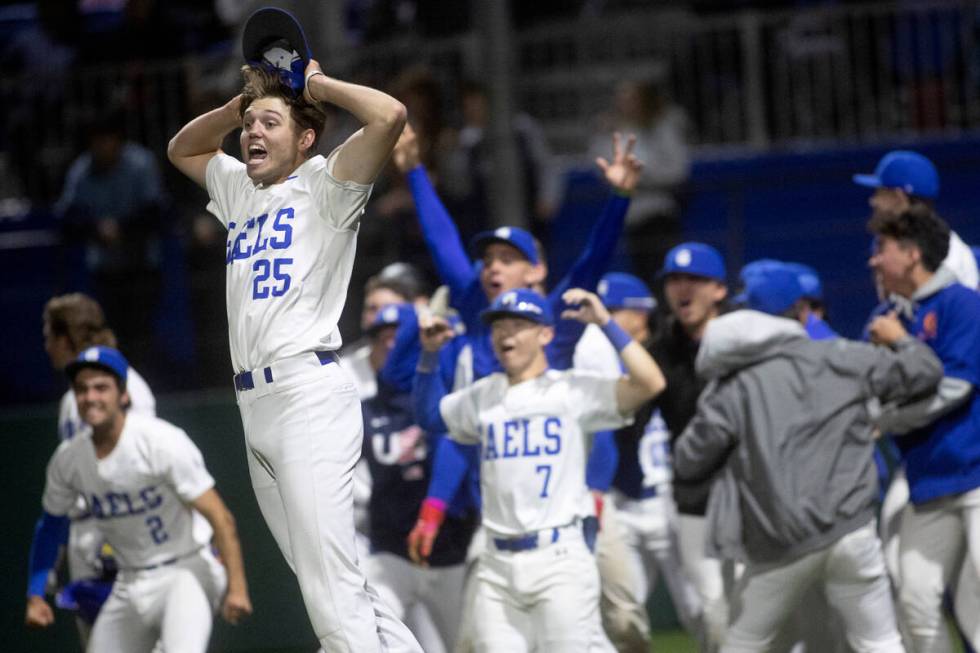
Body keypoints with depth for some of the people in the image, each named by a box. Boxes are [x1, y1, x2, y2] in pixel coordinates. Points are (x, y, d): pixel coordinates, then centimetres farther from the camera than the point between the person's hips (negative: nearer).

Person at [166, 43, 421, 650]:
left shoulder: (324, 187, 0)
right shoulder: (240, 190, 22)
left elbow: (389, 115, -15)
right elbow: (182, 149, 38)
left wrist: (317, 84, 1)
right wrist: (241, 102, 20)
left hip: (310, 392, -8)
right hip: (256, 403, 8)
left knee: (332, 589, -18)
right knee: (327, 582, 5)